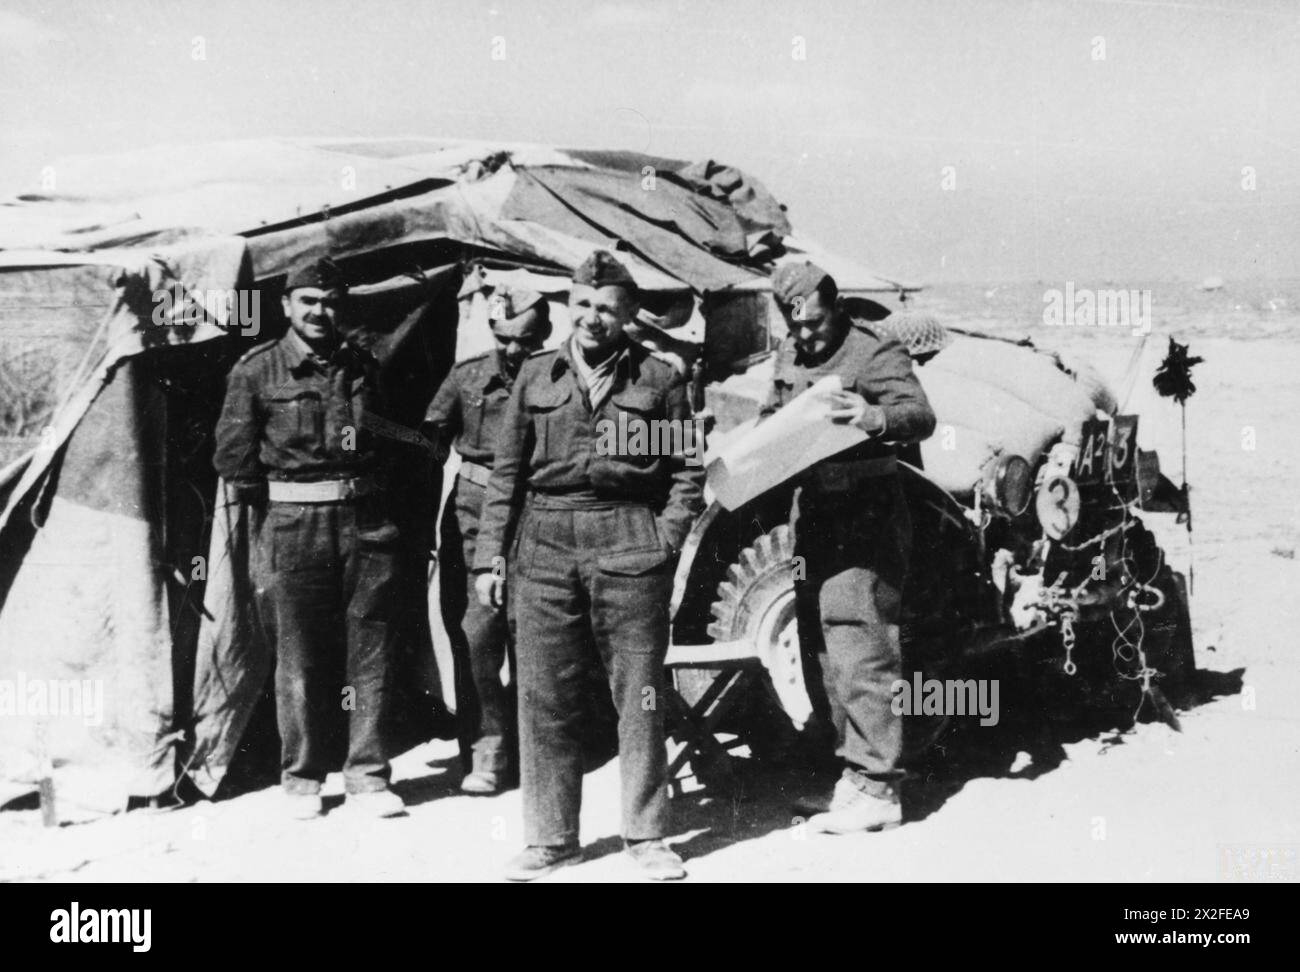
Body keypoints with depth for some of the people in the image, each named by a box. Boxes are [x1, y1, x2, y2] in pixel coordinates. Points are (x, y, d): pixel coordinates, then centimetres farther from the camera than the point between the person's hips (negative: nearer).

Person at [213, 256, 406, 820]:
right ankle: (301, 778, 17)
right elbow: (233, 456, 0)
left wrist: (371, 500, 9)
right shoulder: (257, 371, -1)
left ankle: (367, 777, 11)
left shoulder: (363, 367, 9)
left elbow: (391, 440, 16)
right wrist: (273, 513, 3)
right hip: (293, 525, -3)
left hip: (365, 521, 3)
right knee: (299, 658, 3)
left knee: (369, 654, 3)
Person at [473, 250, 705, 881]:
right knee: (543, 698, 3)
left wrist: (665, 541, -5)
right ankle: (551, 838, 14)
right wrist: (491, 554, 5)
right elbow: (507, 472, 11)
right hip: (546, 546, 2)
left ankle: (646, 835, 14)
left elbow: (688, 473, 7)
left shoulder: (658, 380, 5)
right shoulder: (535, 377, 11)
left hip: (629, 546, -2)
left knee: (639, 697, 2)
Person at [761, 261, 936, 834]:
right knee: (823, 649, 12)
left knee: (859, 649, -11)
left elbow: (921, 416, -20)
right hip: (813, 511, 8)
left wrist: (875, 418, -40)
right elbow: (775, 414, 26)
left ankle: (876, 789, -6)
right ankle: (857, 762, 23)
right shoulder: (788, 355, 13)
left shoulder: (873, 351, -10)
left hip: (866, 514, -8)